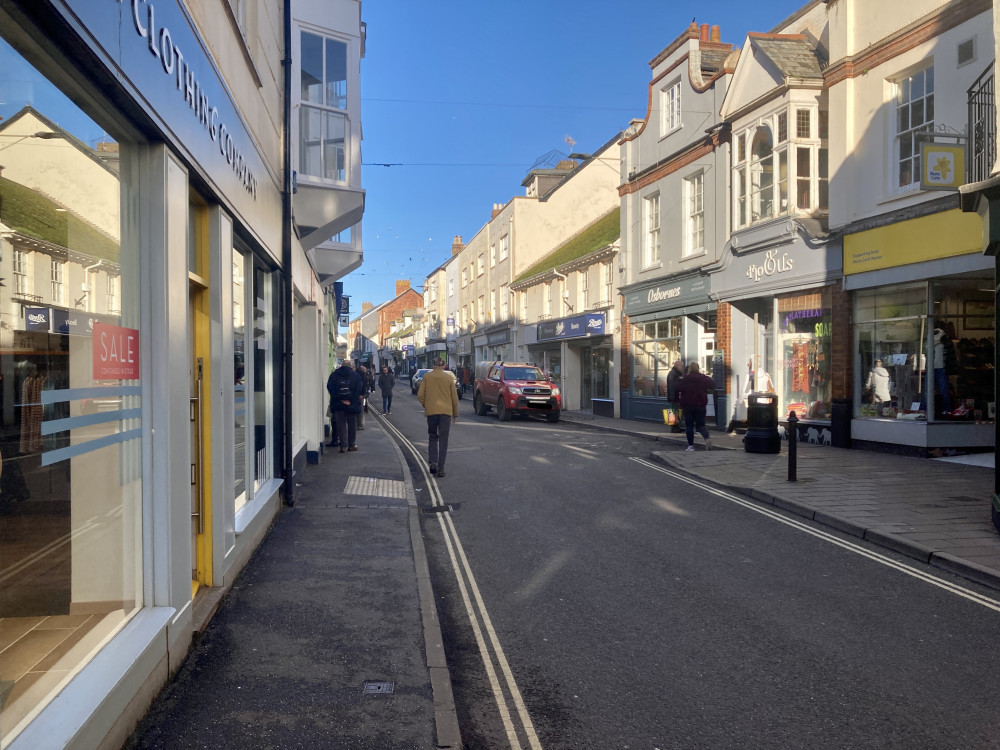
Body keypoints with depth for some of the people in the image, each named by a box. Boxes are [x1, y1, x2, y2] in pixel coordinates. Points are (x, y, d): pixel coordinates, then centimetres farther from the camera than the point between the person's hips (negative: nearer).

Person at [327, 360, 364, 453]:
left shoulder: (334, 375, 4)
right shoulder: (356, 375, 1)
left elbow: (330, 388, -7)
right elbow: (360, 390, -4)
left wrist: (340, 399, -10)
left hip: (338, 405, 1)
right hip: (352, 405, 0)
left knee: (341, 425, 6)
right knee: (352, 425, 11)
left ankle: (343, 445, 2)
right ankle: (352, 445, 16)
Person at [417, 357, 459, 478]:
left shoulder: (427, 377, 1)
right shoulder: (449, 377, 1)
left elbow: (420, 395, -2)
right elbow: (454, 397, 3)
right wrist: (455, 414, 14)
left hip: (431, 412, 1)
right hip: (446, 412, 0)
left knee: (432, 437, 17)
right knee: (443, 441, 5)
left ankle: (433, 462, -1)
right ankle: (440, 469, 3)